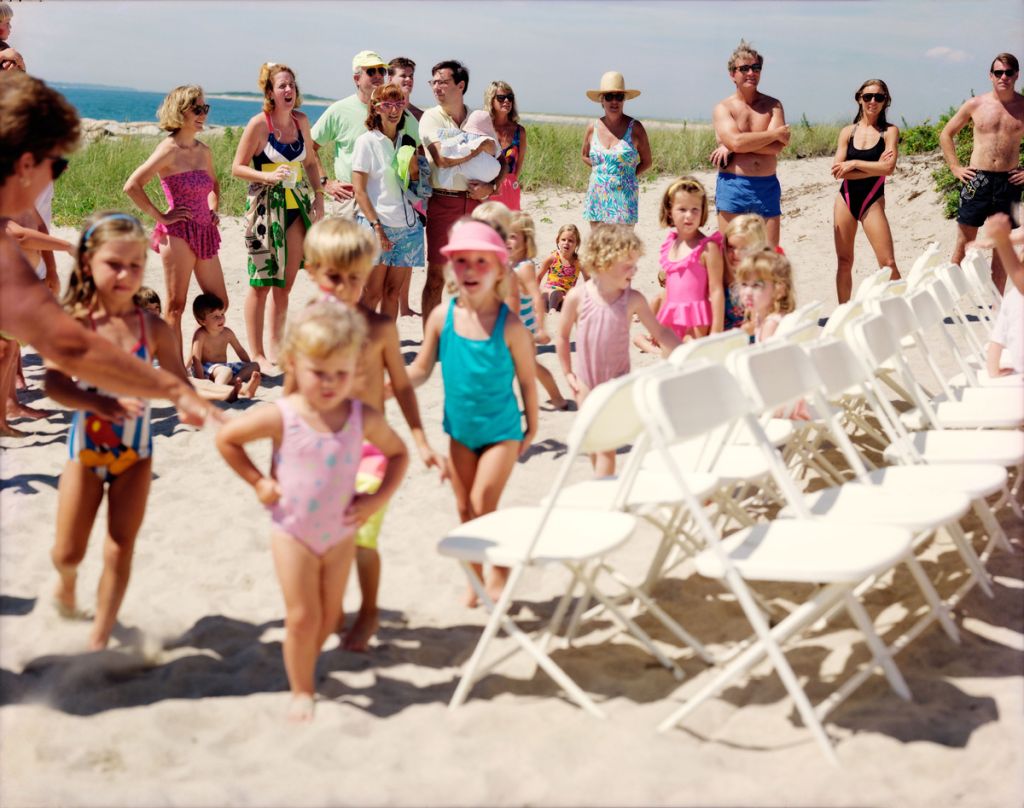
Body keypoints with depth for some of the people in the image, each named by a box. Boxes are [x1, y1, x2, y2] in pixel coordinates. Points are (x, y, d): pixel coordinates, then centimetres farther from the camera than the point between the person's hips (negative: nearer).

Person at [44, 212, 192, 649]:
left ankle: (99, 638, 20)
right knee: (68, 551, 7)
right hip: (86, 446, -1)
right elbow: (55, 384, -24)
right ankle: (66, 580, 44)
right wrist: (98, 402, -40)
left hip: (135, 449, 1)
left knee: (120, 548, 6)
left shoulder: (154, 329, -9)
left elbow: (179, 383, -7)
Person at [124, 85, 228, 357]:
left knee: (219, 304, 9)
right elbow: (132, 186, -17)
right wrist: (161, 216, -13)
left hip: (205, 234, 8)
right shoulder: (169, 150, -10)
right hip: (178, 233, -8)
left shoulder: (204, 151, 12)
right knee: (176, 306, -3)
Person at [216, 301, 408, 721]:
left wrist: (378, 498, -7)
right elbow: (226, 438, -6)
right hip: (293, 533, -3)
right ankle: (301, 690, 20)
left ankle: (304, 667, 40)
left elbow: (398, 452, 4)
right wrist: (257, 482, -7)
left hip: (341, 532, 3)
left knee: (329, 614, 14)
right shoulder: (280, 417, -19)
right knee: (303, 616, 0)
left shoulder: (364, 418, -12)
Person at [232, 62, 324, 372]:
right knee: (262, 283, -4)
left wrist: (319, 198, 9)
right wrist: (269, 176, -23)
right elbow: (238, 167, -8)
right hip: (265, 206, -6)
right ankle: (258, 355, 3)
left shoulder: (301, 121, 7)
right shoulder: (259, 124, -10)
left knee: (285, 285, 9)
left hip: (297, 207, 6)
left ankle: (275, 349, 19)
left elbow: (311, 162, 18)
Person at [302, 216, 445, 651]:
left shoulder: (379, 327, -7)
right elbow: (292, 390, 9)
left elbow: (401, 386, 2)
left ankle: (369, 613, 21)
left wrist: (421, 442, -1)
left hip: (368, 445, -2)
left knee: (361, 537, -4)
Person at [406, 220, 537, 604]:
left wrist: (531, 428, 1)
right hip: (460, 429, 4)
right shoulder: (442, 317, -10)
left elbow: (527, 381, -8)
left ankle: (500, 570, 16)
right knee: (465, 508, 13)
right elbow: (421, 369, -1)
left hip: (501, 431, -4)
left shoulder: (510, 326, -19)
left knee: (483, 505, -9)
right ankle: (476, 577, 30)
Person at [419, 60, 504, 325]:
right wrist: (481, 147, -6)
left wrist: (491, 187, -6)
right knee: (436, 275, -2)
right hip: (442, 202, -3)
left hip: (475, 202, 3)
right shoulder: (431, 117, 1)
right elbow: (442, 158, -14)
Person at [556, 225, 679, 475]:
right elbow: (562, 336, 0)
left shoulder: (633, 300, -10)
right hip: (586, 381, 1)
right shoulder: (578, 297, -11)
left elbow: (660, 332, -6)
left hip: (617, 380, -1)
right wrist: (568, 373, 2)